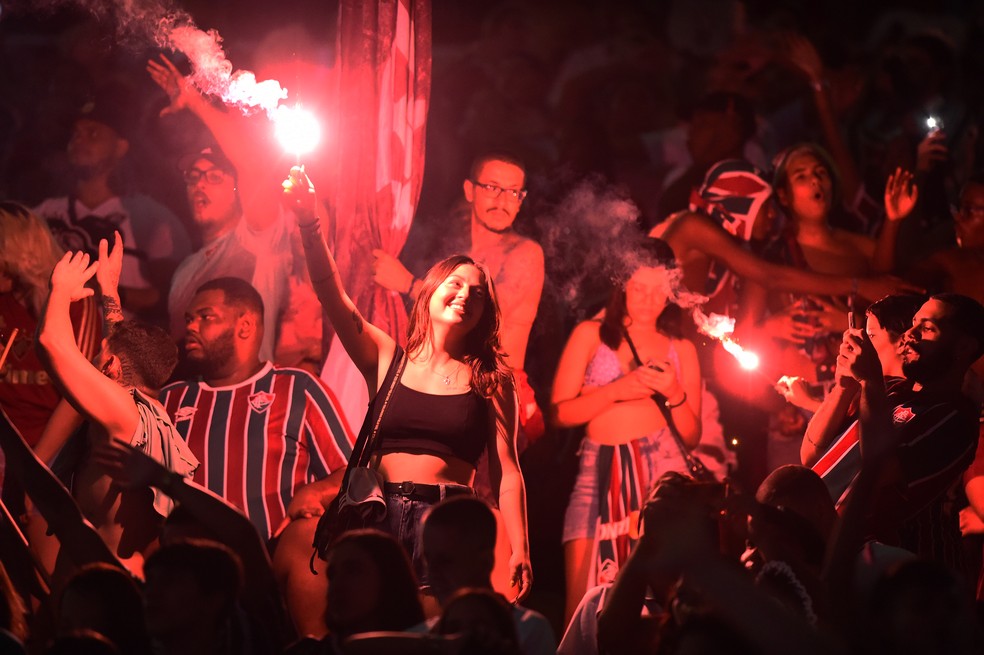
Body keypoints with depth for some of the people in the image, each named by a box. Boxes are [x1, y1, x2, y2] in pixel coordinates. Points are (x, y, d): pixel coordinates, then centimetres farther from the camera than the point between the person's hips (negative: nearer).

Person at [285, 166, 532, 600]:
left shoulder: (491, 381, 9)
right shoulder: (385, 358, 13)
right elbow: (333, 297, 1)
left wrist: (519, 552, -6)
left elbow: (506, 471, 4)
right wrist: (309, 225, -14)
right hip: (383, 516, 1)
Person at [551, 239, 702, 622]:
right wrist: (618, 390, -10)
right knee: (584, 604, -11)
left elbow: (692, 437, 15)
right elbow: (561, 412, 1)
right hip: (598, 468, -1)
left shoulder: (682, 350, 16)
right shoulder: (591, 335, 12)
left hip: (661, 465, 1)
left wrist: (675, 395, -3)